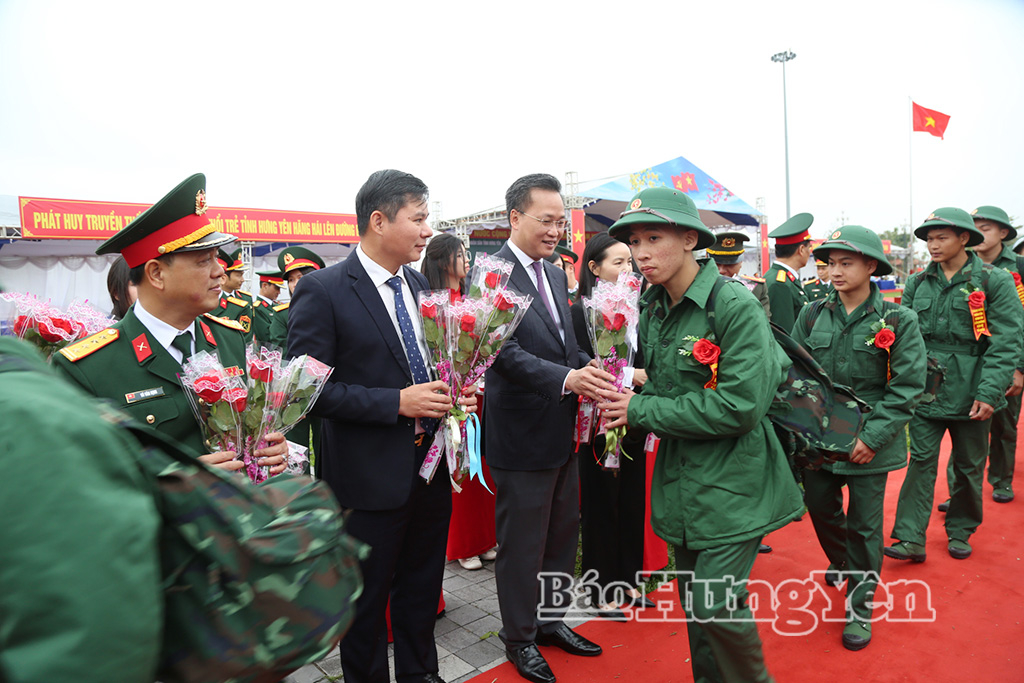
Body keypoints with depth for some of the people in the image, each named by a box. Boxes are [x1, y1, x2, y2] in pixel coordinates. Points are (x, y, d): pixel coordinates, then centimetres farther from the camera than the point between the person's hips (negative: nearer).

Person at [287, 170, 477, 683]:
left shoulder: (418, 285, 6)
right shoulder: (322, 290, -15)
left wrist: (453, 391, -3)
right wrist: (396, 402, -23)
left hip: (431, 463, 7)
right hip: (371, 475, -6)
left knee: (422, 586, 23)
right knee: (367, 599, 14)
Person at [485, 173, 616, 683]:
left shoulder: (556, 275, 11)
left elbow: (568, 347, 11)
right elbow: (506, 353, -25)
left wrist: (596, 373, -7)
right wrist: (567, 378, -36)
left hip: (563, 431, 8)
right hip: (522, 435, -8)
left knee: (562, 534, 22)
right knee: (521, 544, 10)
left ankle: (551, 620, 42)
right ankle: (520, 637, 31)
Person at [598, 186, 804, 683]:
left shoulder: (736, 306, -18)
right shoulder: (653, 310, 4)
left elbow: (739, 407, -23)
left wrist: (641, 410, -19)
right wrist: (626, 405, -4)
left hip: (731, 481, -6)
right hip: (680, 476, 7)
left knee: (718, 606, -4)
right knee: (692, 601, 17)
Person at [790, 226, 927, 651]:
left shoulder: (899, 321, -8)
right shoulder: (812, 315, 0)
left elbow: (907, 387, -9)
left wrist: (873, 437, -16)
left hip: (869, 444, -3)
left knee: (864, 524, 6)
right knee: (820, 508, 16)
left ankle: (859, 605, 26)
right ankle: (841, 563, 48)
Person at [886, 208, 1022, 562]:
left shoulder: (995, 281, -4)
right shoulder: (917, 283, 5)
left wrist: (989, 393, -17)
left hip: (971, 392, -2)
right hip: (926, 389, 2)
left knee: (969, 465, 12)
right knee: (921, 461, 1)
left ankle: (960, 531, 30)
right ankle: (911, 539, 4)